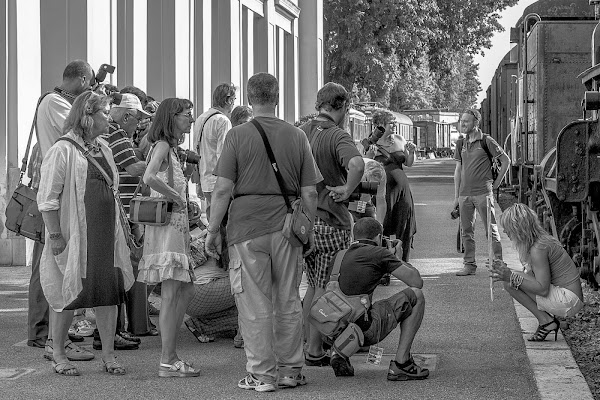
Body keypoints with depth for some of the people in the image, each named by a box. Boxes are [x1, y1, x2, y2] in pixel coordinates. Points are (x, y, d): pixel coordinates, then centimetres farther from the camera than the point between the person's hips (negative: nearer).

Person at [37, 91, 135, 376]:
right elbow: (47, 198, -12)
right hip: (75, 235, -7)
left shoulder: (103, 149, 14)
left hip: (106, 234, 7)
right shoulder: (63, 150, -10)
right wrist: (55, 236, -17)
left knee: (109, 292, 5)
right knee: (69, 296, 1)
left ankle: (108, 355, 13)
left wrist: (117, 231, 18)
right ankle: (58, 355, 14)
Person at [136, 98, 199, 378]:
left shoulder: (171, 148, 20)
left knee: (185, 292, 12)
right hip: (166, 226, -10)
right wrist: (175, 196, -18)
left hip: (177, 226, 10)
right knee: (171, 295, -9)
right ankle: (167, 362, -6)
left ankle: (170, 354, 18)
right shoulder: (162, 146, -11)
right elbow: (149, 177, -29)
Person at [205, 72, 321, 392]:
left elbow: (223, 189, -8)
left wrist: (213, 230, -1)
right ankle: (291, 371, 20)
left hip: (247, 226, -3)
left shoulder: (237, 136, -5)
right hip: (286, 226, 3)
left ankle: (262, 374, 5)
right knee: (288, 301, 12)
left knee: (255, 305, 2)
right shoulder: (297, 137, 5)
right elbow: (309, 192, 5)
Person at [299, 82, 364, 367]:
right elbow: (357, 164, -34)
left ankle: (305, 343, 22)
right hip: (330, 219, -6)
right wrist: (346, 191, -19)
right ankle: (315, 352, 6)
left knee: (314, 285, 19)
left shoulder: (302, 132, 6)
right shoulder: (338, 136, -14)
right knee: (325, 287, 3)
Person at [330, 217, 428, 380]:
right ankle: (400, 363, 4)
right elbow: (417, 282, 3)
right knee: (416, 296, 10)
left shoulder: (344, 255, 18)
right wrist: (398, 258, 22)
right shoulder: (379, 253, 0)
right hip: (366, 330, -7)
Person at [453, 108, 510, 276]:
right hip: (465, 194, 5)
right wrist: (456, 196, 12)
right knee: (467, 231, 6)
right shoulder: (461, 144, 12)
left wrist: (497, 182, 2)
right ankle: (469, 265, 12)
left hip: (483, 192, -5)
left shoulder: (486, 141, -3)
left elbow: (506, 160, 3)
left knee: (491, 230, -3)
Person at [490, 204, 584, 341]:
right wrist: (505, 270, 4)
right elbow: (531, 275, 15)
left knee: (509, 282, -14)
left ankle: (545, 321, -6)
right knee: (509, 280, 16)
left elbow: (543, 289, -23)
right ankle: (548, 319, 10)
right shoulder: (542, 239, 9)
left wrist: (511, 277, -24)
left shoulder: (538, 249, -20)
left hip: (568, 300, -10)